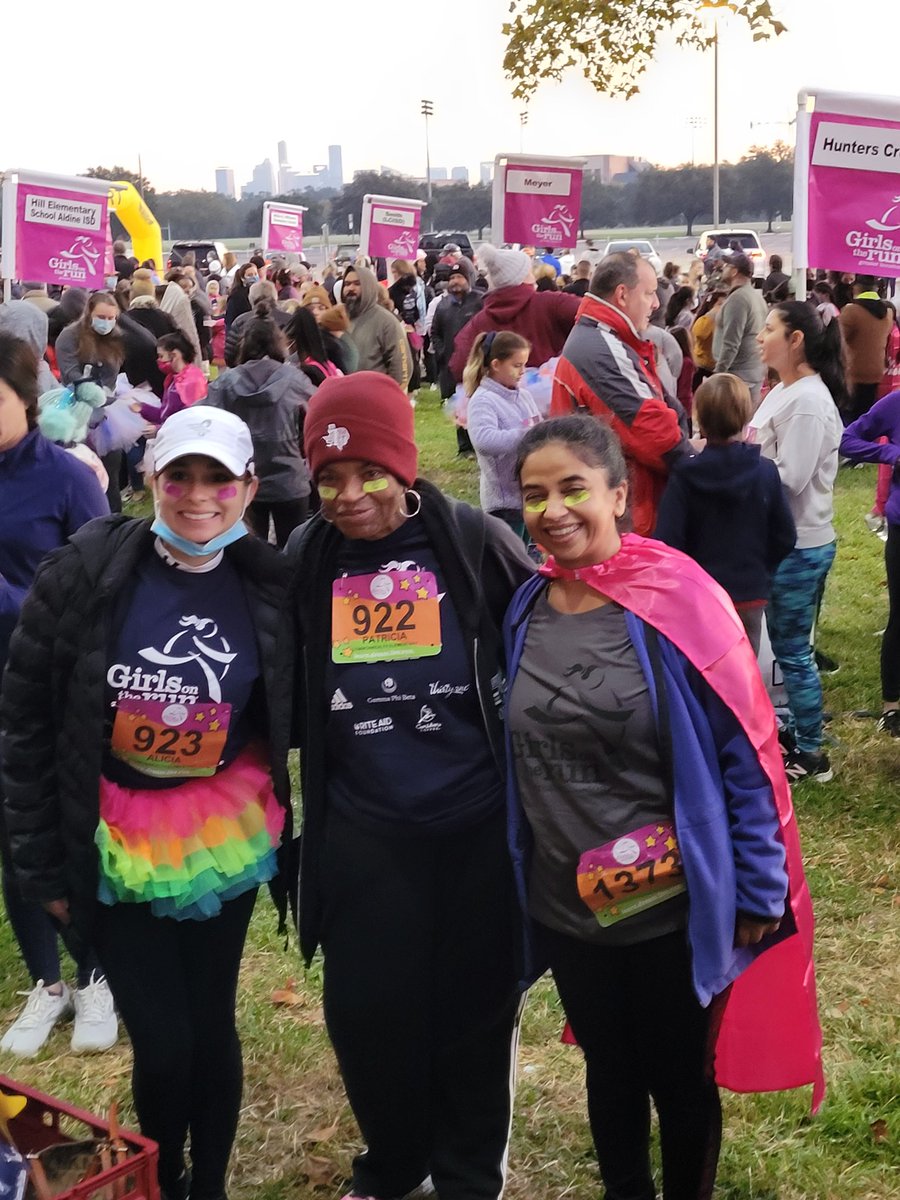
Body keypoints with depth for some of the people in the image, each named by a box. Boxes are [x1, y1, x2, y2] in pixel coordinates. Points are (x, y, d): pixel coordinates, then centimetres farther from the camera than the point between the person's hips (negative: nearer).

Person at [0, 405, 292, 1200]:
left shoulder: (269, 584, -5)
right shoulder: (84, 571, -11)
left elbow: (289, 720, 5)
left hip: (223, 842, 1)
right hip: (113, 851, -1)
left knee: (210, 1026, 11)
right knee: (161, 1041, 3)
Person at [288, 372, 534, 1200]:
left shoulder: (474, 540, -9)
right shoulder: (304, 561, -1)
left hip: (477, 828, -2)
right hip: (361, 836, 2)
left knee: (474, 1008, 13)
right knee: (365, 1012, 10)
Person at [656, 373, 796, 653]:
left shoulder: (684, 475, -14)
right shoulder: (766, 472, -7)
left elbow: (668, 542, -16)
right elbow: (785, 537, -3)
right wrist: (761, 571, 13)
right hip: (751, 596, 2)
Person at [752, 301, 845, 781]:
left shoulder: (809, 400, -20)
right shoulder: (783, 391, 10)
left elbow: (787, 478, -25)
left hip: (800, 546, -9)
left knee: (792, 650, 1)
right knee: (786, 645, 19)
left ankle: (810, 753, 14)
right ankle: (797, 731, 32)